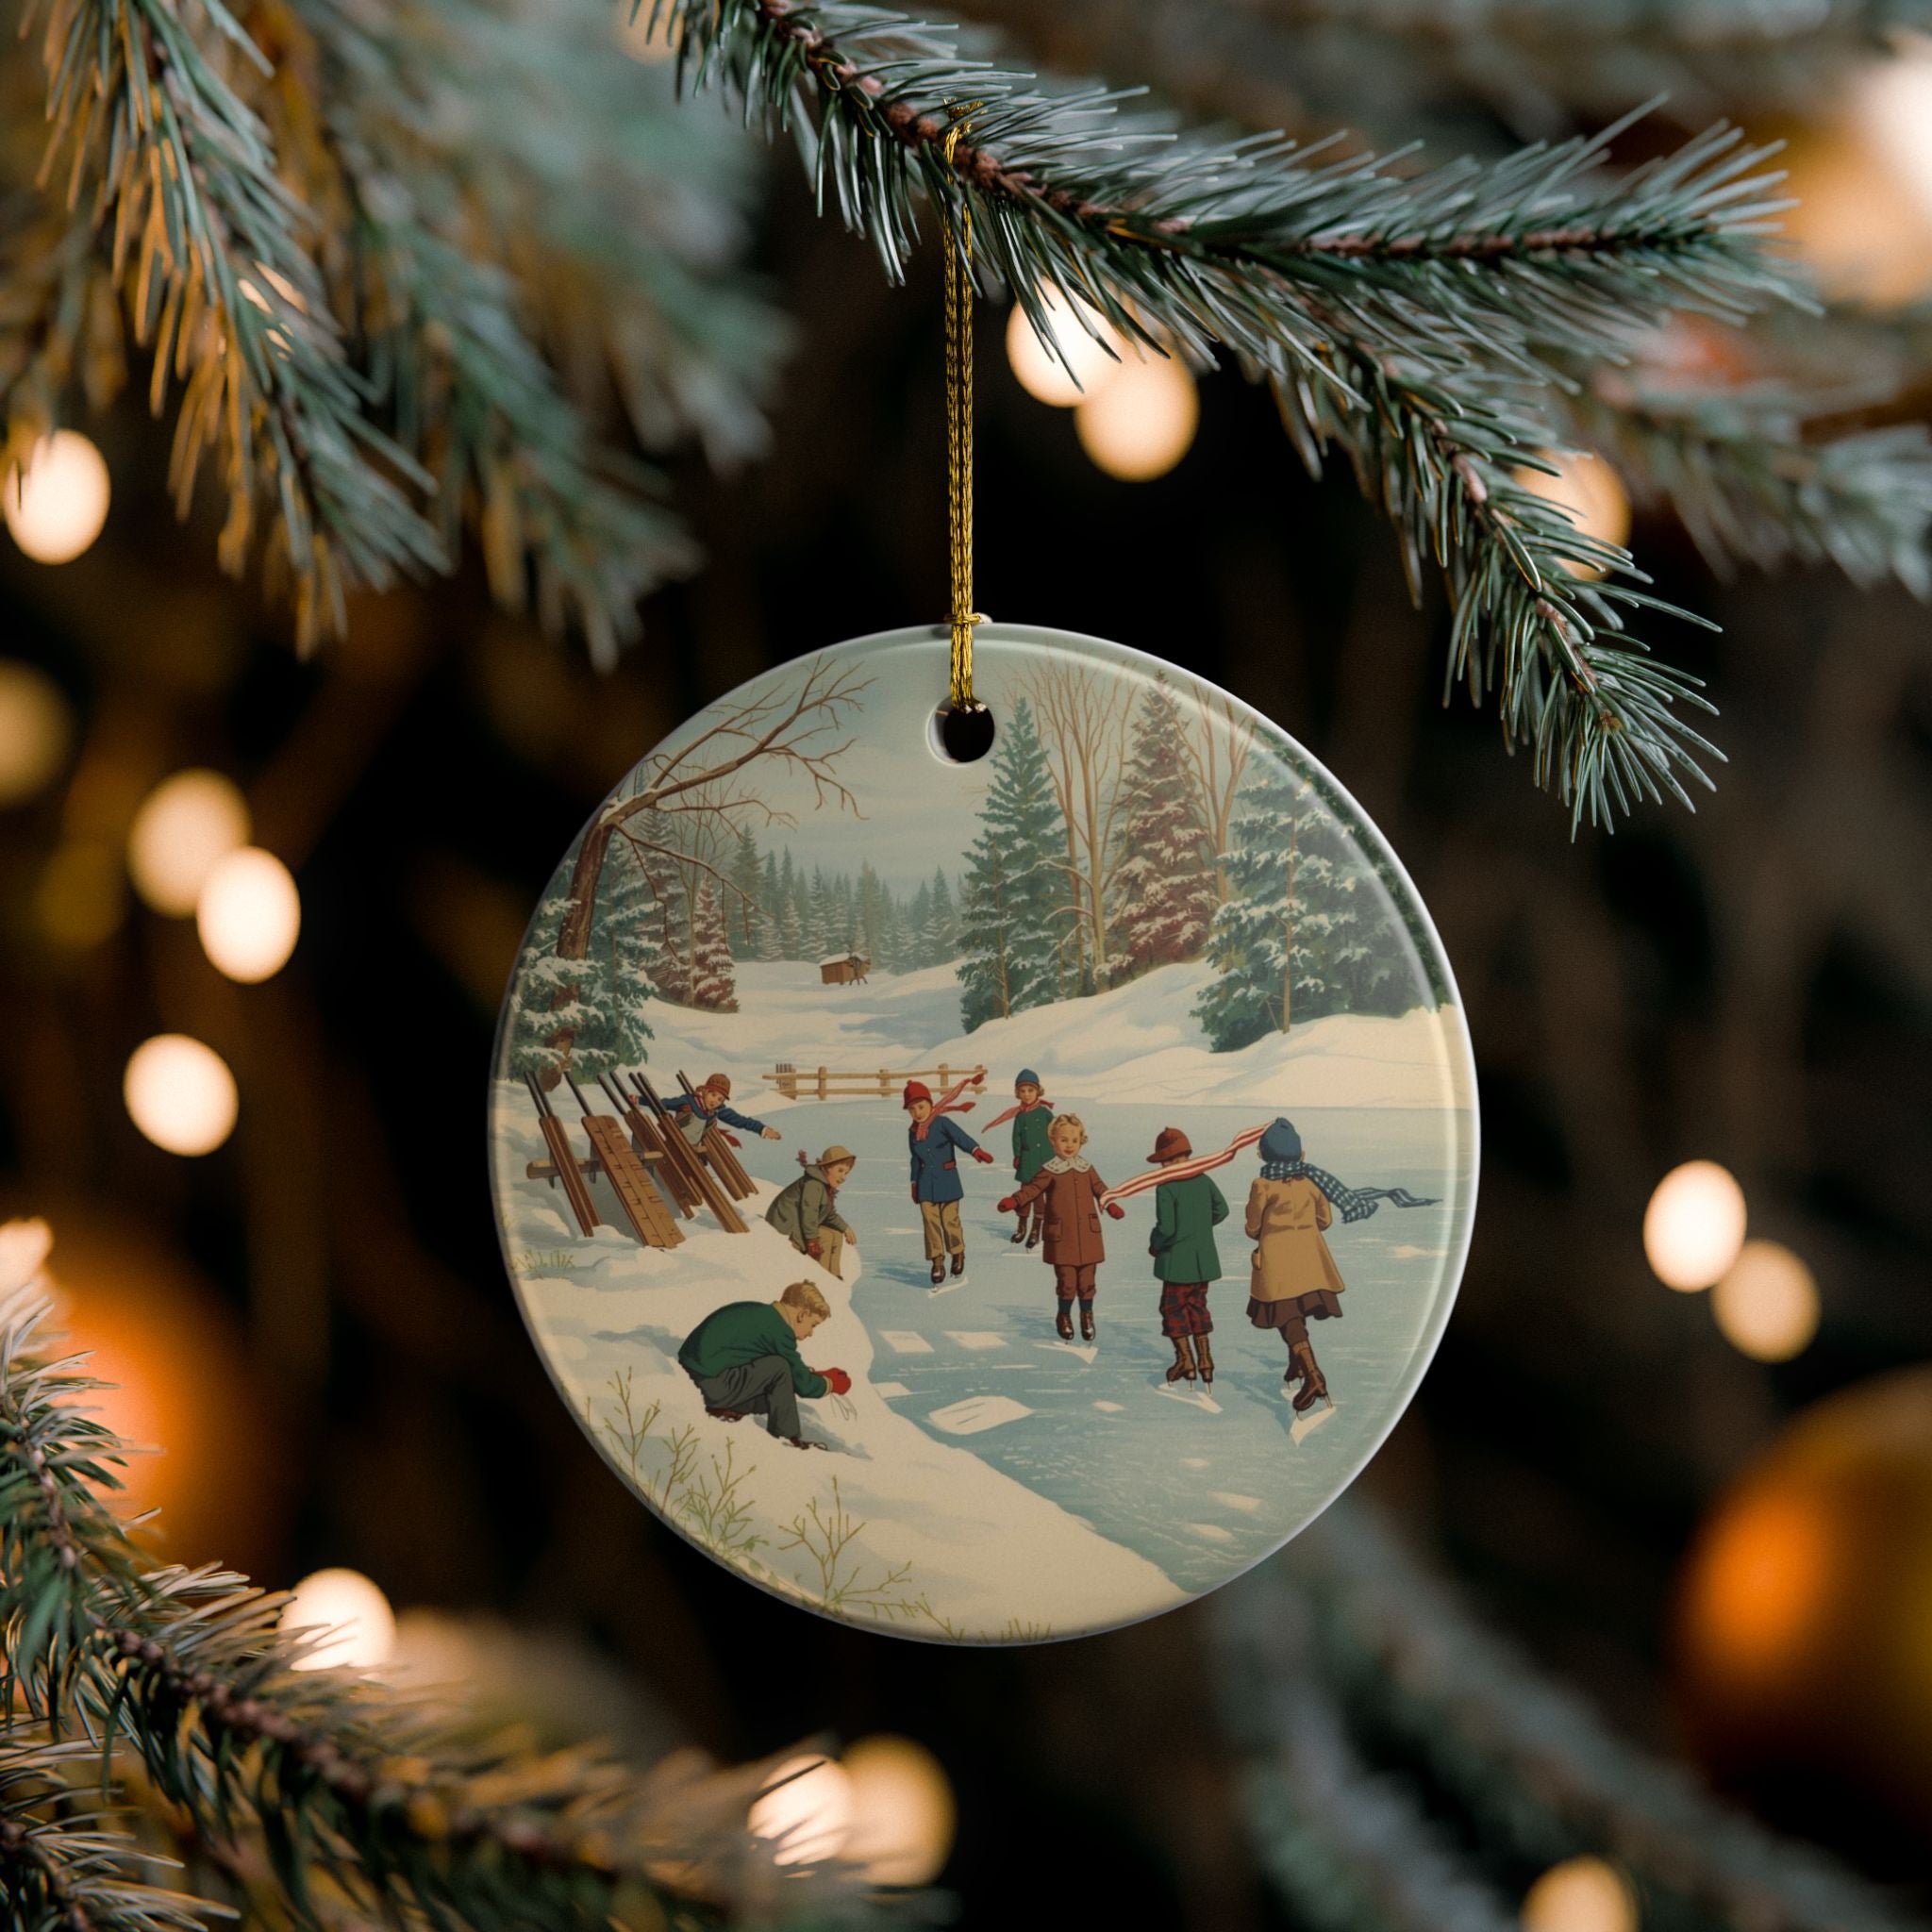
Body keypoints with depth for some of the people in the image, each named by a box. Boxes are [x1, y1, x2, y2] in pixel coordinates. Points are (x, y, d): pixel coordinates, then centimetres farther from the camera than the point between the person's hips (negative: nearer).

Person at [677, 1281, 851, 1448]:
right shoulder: (778, 1329, -14)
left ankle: (722, 1410, 8)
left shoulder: (761, 1313, 15)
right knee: (779, 1368, -14)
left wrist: (817, 1375, 22)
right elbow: (804, 1385, -7)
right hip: (710, 1387, -10)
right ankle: (787, 1438, -4)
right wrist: (831, 1384, 11)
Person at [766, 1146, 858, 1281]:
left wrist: (846, 1228, 9)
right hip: (784, 1228, -11)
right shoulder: (813, 1184, -23)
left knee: (837, 1235, 8)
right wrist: (812, 1241, -28)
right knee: (825, 1238, -21)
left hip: (796, 1226, 11)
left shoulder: (827, 1186, 10)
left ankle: (833, 1276, 8)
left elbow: (831, 1215, 21)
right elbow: (808, 1213, -29)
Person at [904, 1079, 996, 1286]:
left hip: (947, 1182, -4)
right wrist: (914, 1183, 22)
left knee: (950, 1220, 0)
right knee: (930, 1223, 0)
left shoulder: (942, 1123, -9)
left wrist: (976, 1150, -43)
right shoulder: (912, 1132, 8)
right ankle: (937, 1262, 6)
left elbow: (960, 1137, -26)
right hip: (926, 1185, 4)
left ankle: (958, 1254, 23)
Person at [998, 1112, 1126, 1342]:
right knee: (1066, 1280, -1)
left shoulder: (1086, 1168, 8)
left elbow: (1099, 1189, 17)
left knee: (1087, 1280, 6)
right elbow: (1033, 1188, -10)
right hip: (1062, 1237, -3)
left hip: (1088, 1236, 3)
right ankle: (1064, 1317, 20)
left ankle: (1087, 1317, 24)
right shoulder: (1050, 1170, -5)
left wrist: (1111, 1205, 7)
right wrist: (1014, 1201, -25)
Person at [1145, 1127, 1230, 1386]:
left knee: (1173, 1309, 8)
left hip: (1178, 1261, -6)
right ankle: (1205, 1359, 18)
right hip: (1204, 1260, 6)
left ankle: (1185, 1360, 6)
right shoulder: (1204, 1181, 1)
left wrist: (1154, 1245, -2)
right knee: (1198, 1306, 18)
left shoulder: (1166, 1188, -18)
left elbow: (1166, 1227, -21)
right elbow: (1221, 1210, 9)